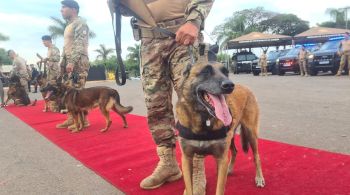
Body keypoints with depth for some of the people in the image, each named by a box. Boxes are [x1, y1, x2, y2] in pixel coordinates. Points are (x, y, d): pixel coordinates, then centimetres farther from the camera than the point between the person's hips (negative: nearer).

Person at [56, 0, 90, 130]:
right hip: (70, 63, 10)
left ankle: (83, 120, -5)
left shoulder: (80, 23, -5)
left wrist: (72, 61, -24)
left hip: (78, 62, -10)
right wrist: (63, 64, 21)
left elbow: (80, 44, -16)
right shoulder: (69, 26, 24)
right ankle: (71, 118, 12)